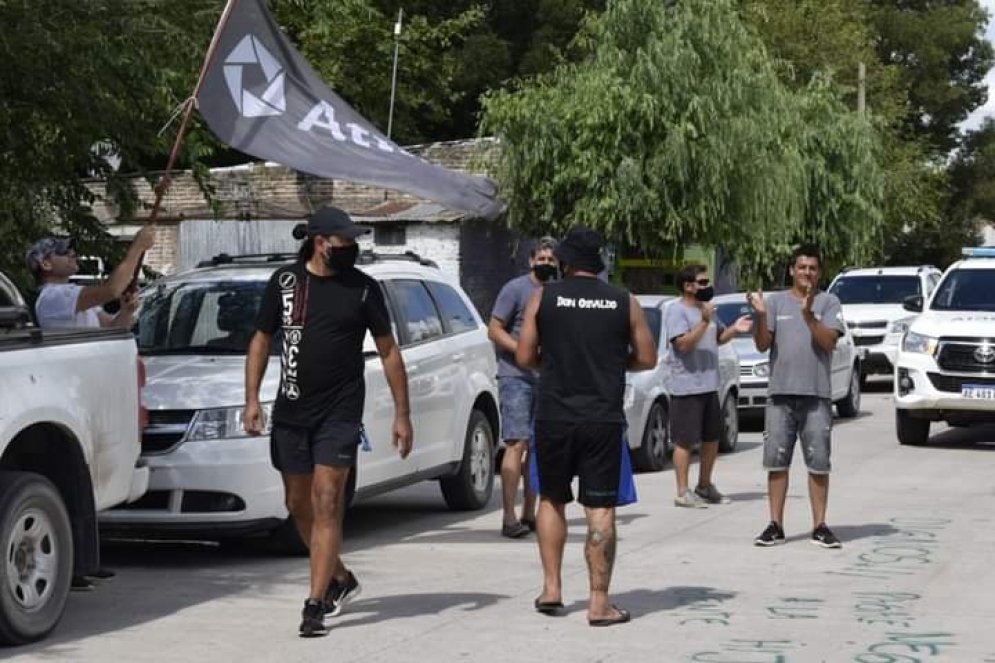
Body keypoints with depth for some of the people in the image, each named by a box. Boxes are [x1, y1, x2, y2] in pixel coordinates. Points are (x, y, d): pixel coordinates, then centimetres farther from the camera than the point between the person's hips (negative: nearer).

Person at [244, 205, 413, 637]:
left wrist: (402, 414, 1)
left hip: (340, 414, -3)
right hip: (290, 412, 4)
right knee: (299, 505, 12)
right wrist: (252, 398, 0)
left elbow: (388, 351, 4)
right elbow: (261, 341, 11)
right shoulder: (284, 282, 4)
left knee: (326, 504, -10)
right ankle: (341, 580, 33)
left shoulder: (363, 288, -1)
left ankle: (315, 606, -10)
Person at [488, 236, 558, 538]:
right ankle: (509, 518, -15)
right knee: (517, 444, -13)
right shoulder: (516, 289, -5)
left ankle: (529, 514, 16)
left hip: (545, 379, 7)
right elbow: (494, 330, -9)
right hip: (516, 377, -7)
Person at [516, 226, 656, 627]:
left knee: (551, 500, 18)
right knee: (600, 509, 1)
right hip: (604, 419, -1)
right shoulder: (624, 303, 2)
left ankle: (551, 588, 17)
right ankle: (599, 603, 0)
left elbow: (524, 357, 0)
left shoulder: (543, 298, 0)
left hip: (554, 417, 1)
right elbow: (646, 359, 6)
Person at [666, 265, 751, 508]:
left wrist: (734, 329, 6)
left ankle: (705, 486, 28)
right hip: (686, 386, -9)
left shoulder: (706, 308, 15)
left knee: (712, 438, 15)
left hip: (709, 385, 9)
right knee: (685, 440, -5)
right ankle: (683, 493, -1)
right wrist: (704, 322, -28)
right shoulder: (677, 310, -12)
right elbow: (684, 344, -21)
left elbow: (718, 338, 24)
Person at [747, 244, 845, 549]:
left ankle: (820, 526, 7)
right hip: (780, 392, 1)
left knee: (819, 463, 1)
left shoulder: (828, 302, 4)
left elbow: (828, 342, -8)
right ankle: (775, 526, 8)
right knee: (776, 461, 2)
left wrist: (808, 314, -20)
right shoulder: (776, 301, 7)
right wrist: (761, 315, -15)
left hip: (816, 394, -1)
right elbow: (762, 344, 1)